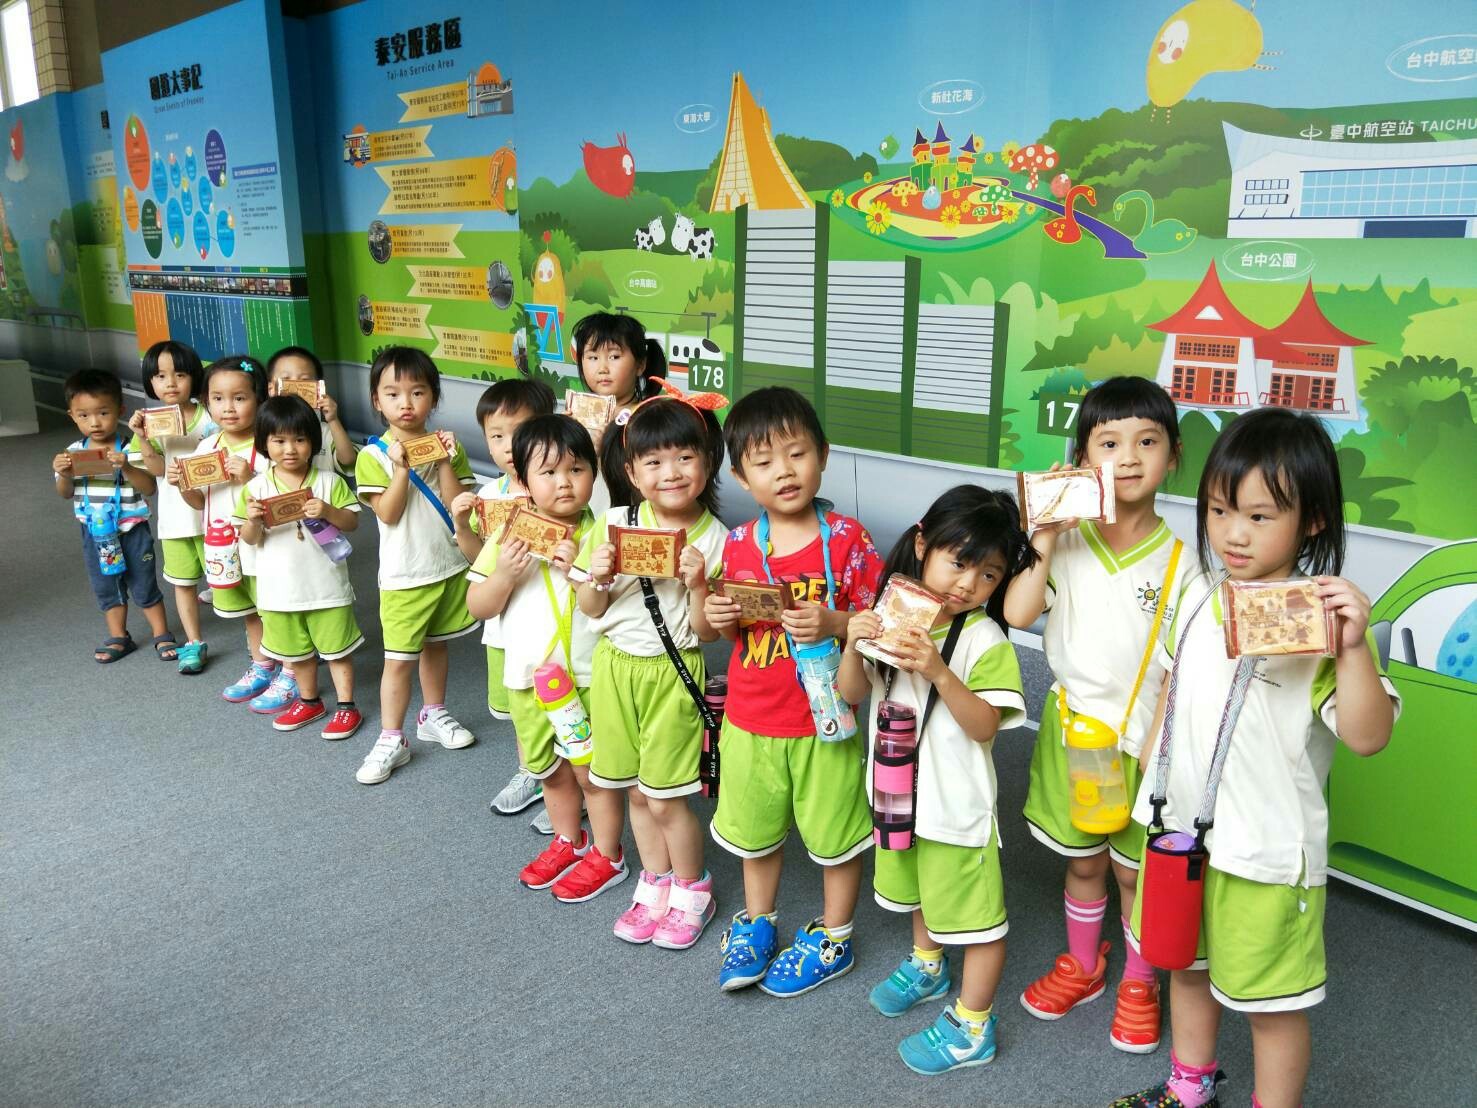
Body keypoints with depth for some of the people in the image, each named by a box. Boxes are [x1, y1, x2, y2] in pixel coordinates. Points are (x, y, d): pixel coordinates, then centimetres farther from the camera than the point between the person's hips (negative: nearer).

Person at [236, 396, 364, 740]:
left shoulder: (329, 481, -7)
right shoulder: (257, 487, -3)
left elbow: (353, 522, -6)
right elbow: (249, 539, 0)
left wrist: (328, 512, -24)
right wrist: (253, 520, -21)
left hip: (326, 585, -2)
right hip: (280, 588, 3)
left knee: (337, 648, 9)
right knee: (295, 651, 18)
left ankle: (347, 706, 22)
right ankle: (309, 702, 37)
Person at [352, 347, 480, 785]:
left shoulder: (447, 446, -1)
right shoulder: (373, 455, -9)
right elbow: (388, 513, -16)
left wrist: (445, 462, -20)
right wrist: (401, 468, -25)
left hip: (450, 567, 3)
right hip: (404, 575, -3)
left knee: (435, 645, 20)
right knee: (399, 659, 1)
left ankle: (433, 715, 37)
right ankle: (391, 740, 13)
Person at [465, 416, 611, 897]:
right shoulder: (508, 534, -3)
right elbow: (477, 606, -1)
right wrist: (504, 574, -20)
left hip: (585, 677, -4)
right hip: (527, 676, 4)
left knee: (590, 771, 8)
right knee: (550, 770, 22)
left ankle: (608, 855, 29)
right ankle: (569, 841, 44)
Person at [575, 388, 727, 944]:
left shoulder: (714, 539, -11)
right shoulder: (613, 523, -4)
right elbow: (591, 611, 2)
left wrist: (698, 583, -27)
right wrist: (598, 577, -17)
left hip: (673, 672, -3)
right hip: (614, 665, 4)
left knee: (665, 798, 4)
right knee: (635, 791, 15)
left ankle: (691, 891, 28)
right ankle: (655, 884, 36)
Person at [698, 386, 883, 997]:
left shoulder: (847, 538, -14)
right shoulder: (737, 544, -4)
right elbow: (716, 627, 8)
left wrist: (834, 623, -28)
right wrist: (710, 616, -14)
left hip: (823, 721, -3)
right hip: (749, 719, 4)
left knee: (835, 834, 14)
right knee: (754, 831, 22)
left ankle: (833, 938, 38)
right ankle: (756, 924, 47)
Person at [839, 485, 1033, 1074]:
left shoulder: (984, 639, -20)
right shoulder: (893, 615, -6)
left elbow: (985, 726, -24)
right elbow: (852, 694, -2)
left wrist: (939, 672, -36)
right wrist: (854, 644, -21)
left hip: (957, 799, -6)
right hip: (902, 785, 6)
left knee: (973, 910, 7)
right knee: (922, 889, 29)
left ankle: (972, 1025, 27)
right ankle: (927, 965, 55)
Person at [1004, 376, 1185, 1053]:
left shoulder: (1178, 563, -8)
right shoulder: (1065, 540, -6)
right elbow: (1016, 614, -18)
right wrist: (1045, 549, -24)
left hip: (1144, 737, -1)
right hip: (1072, 724, 2)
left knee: (1136, 868, 13)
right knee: (1082, 860, 19)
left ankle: (1138, 984, 36)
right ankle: (1082, 966, 42)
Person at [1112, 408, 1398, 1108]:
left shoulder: (1322, 617, -19)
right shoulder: (1196, 595, 0)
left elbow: (1367, 737, -24)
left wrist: (1353, 646, -36)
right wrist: (1152, 778, 15)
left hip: (1267, 850, -6)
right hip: (1180, 827, 7)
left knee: (1273, 1002, 11)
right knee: (1188, 965, 26)